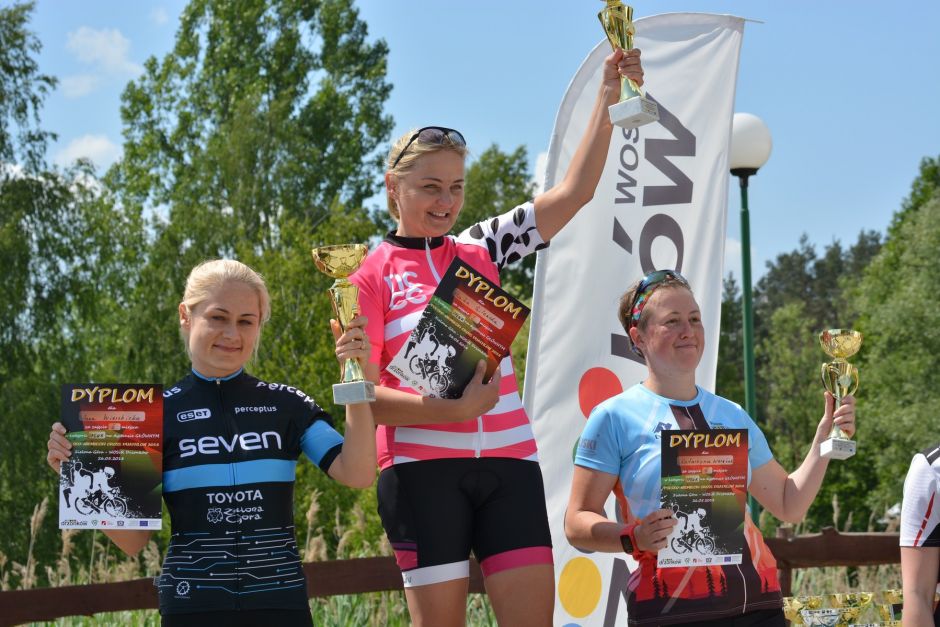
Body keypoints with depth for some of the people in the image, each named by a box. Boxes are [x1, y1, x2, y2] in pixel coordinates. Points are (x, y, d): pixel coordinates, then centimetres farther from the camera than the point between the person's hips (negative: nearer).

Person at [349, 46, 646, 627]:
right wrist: (453, 410, -19)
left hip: (509, 459, 4)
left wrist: (609, 99, 0)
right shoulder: (370, 274, 2)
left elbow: (573, 192, 9)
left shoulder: (482, 249, 13)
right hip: (421, 466, -3)